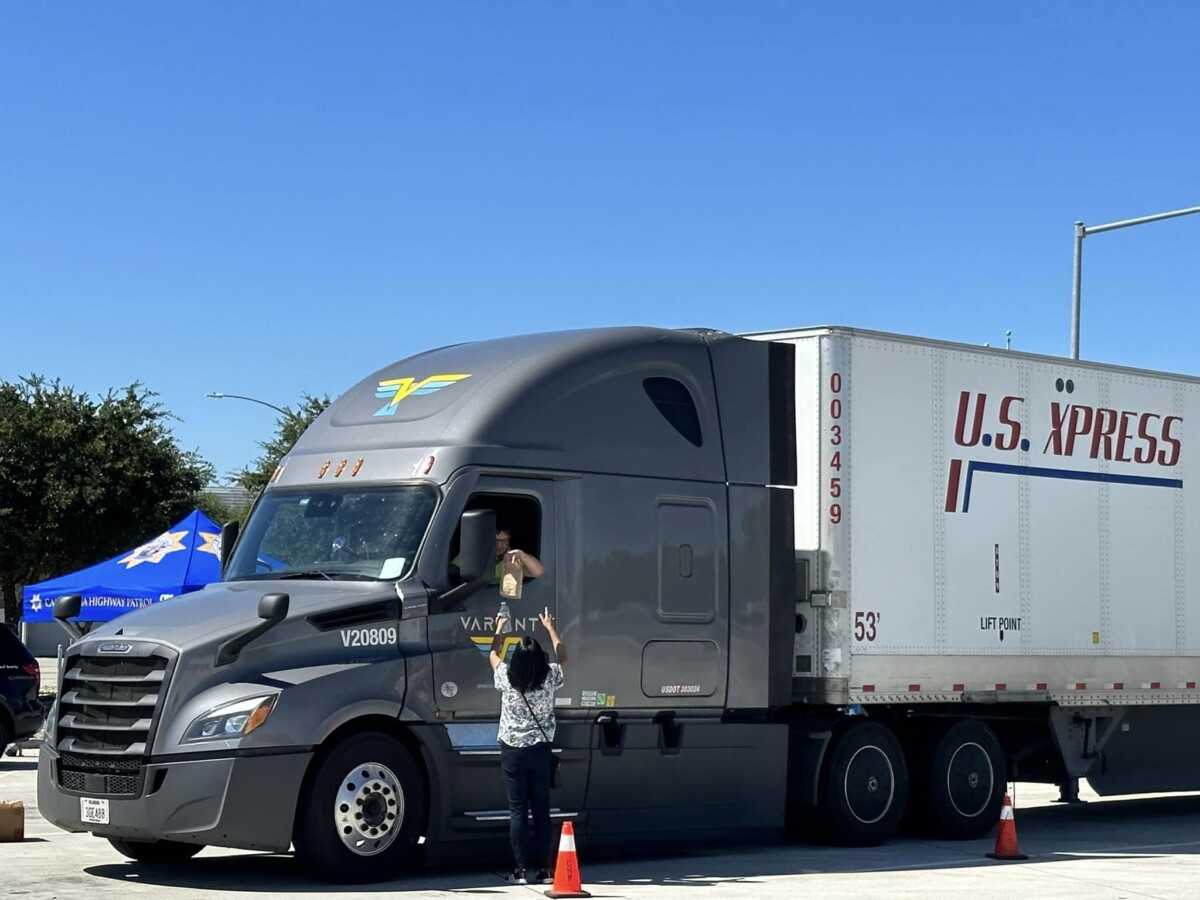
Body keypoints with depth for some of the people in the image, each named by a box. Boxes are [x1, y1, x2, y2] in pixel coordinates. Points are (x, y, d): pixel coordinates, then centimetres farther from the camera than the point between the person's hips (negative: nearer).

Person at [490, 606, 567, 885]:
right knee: (541, 810, 6)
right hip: (540, 751, 1)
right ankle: (544, 869, 6)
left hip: (513, 752, -1)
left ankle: (520, 870, 0)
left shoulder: (506, 678, -10)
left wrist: (499, 629, 26)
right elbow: (562, 658, 14)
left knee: (517, 811, 2)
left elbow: (493, 655, 12)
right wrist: (550, 628, 23)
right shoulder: (549, 678, -9)